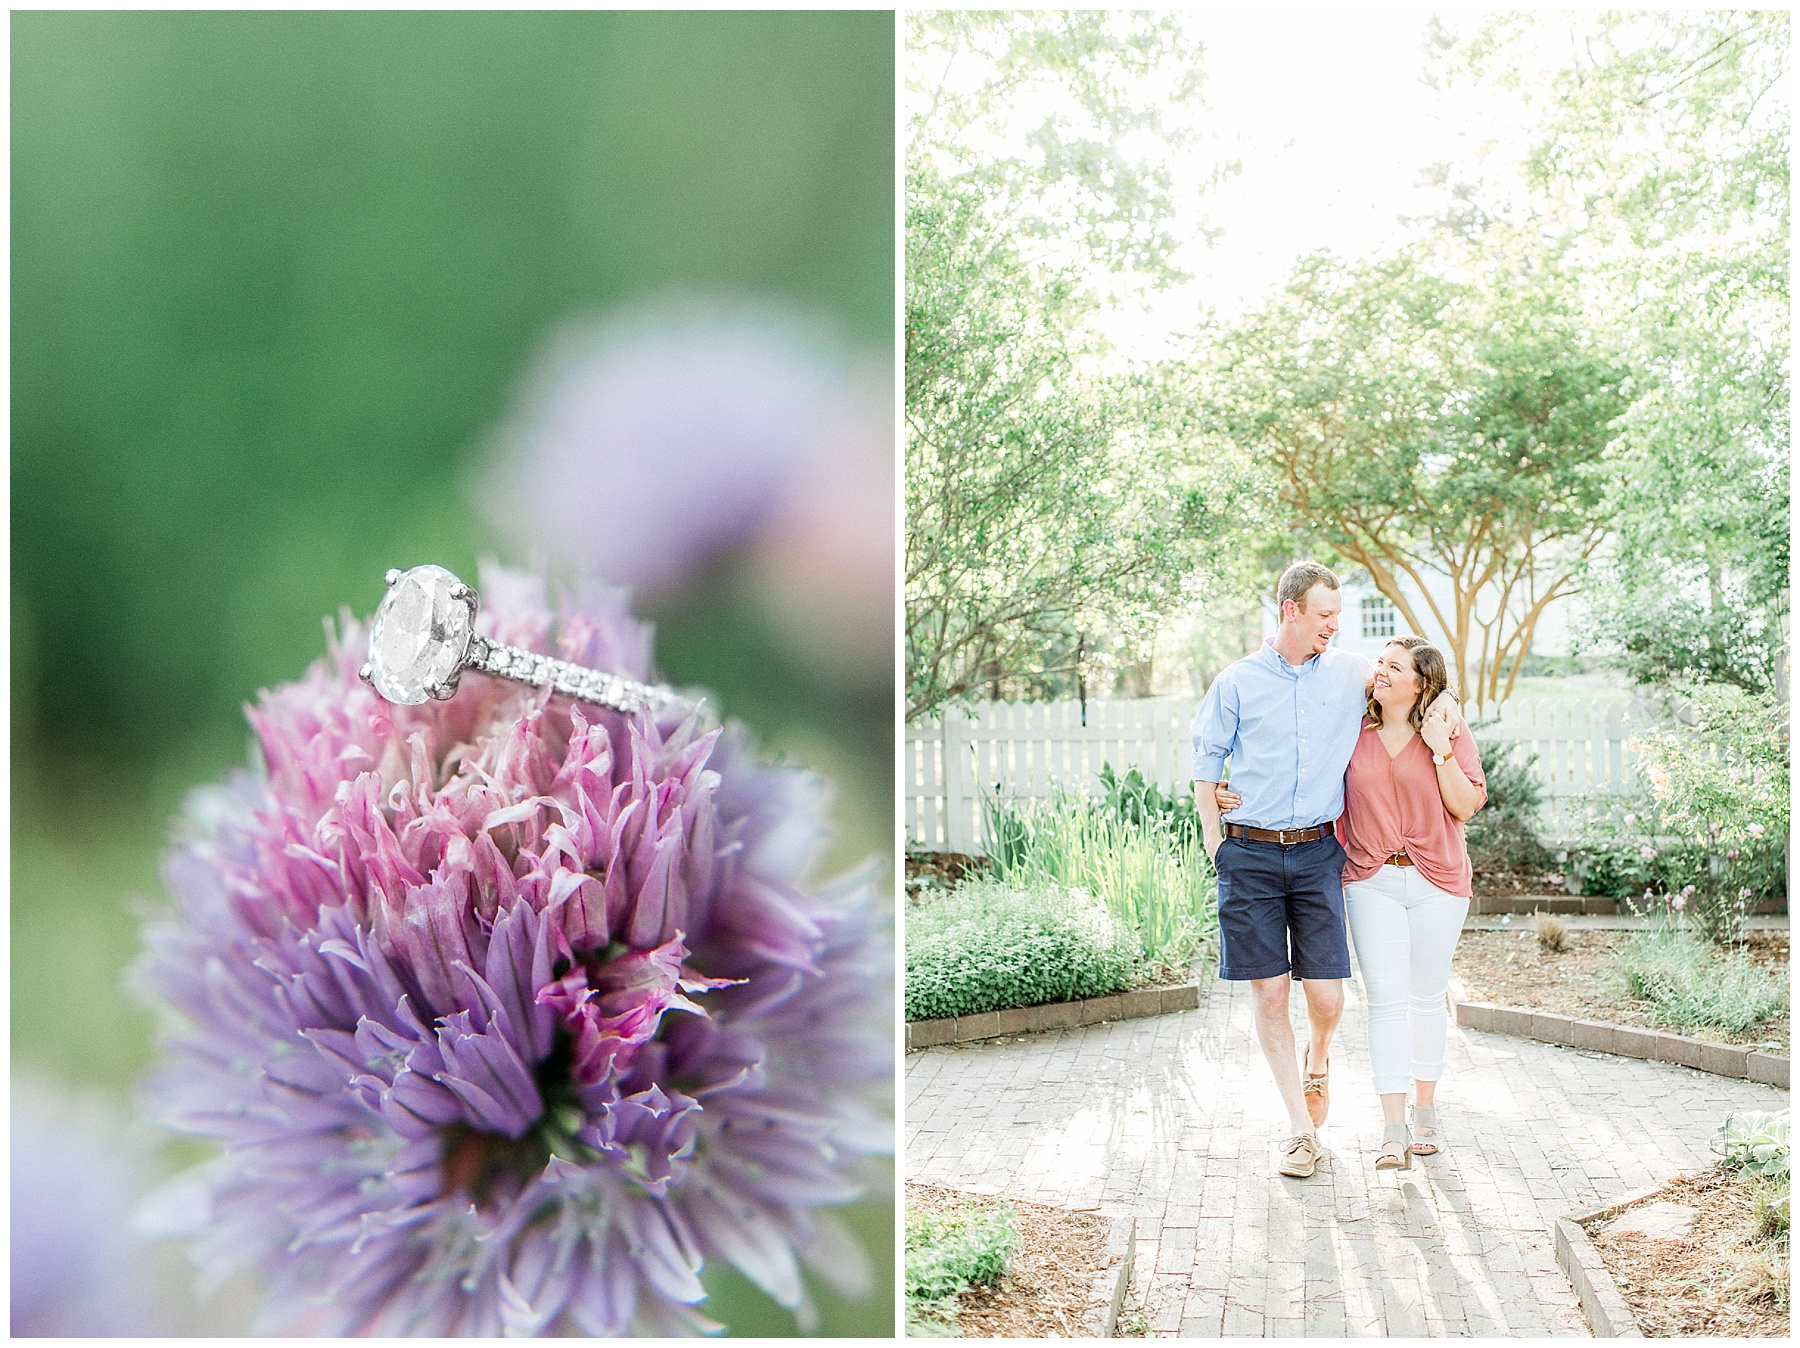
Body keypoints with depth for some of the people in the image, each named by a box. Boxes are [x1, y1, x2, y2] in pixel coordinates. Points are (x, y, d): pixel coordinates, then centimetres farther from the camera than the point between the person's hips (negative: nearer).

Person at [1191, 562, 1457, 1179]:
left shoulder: (1351, 673, 8)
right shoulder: (1237, 683, 3)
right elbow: (1206, 764, 8)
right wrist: (1214, 840, 2)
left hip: (1318, 853, 1)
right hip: (1250, 855, -1)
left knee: (1327, 998, -3)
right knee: (1268, 994, -1)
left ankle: (1317, 1058, 34)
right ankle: (1303, 1129, 13)